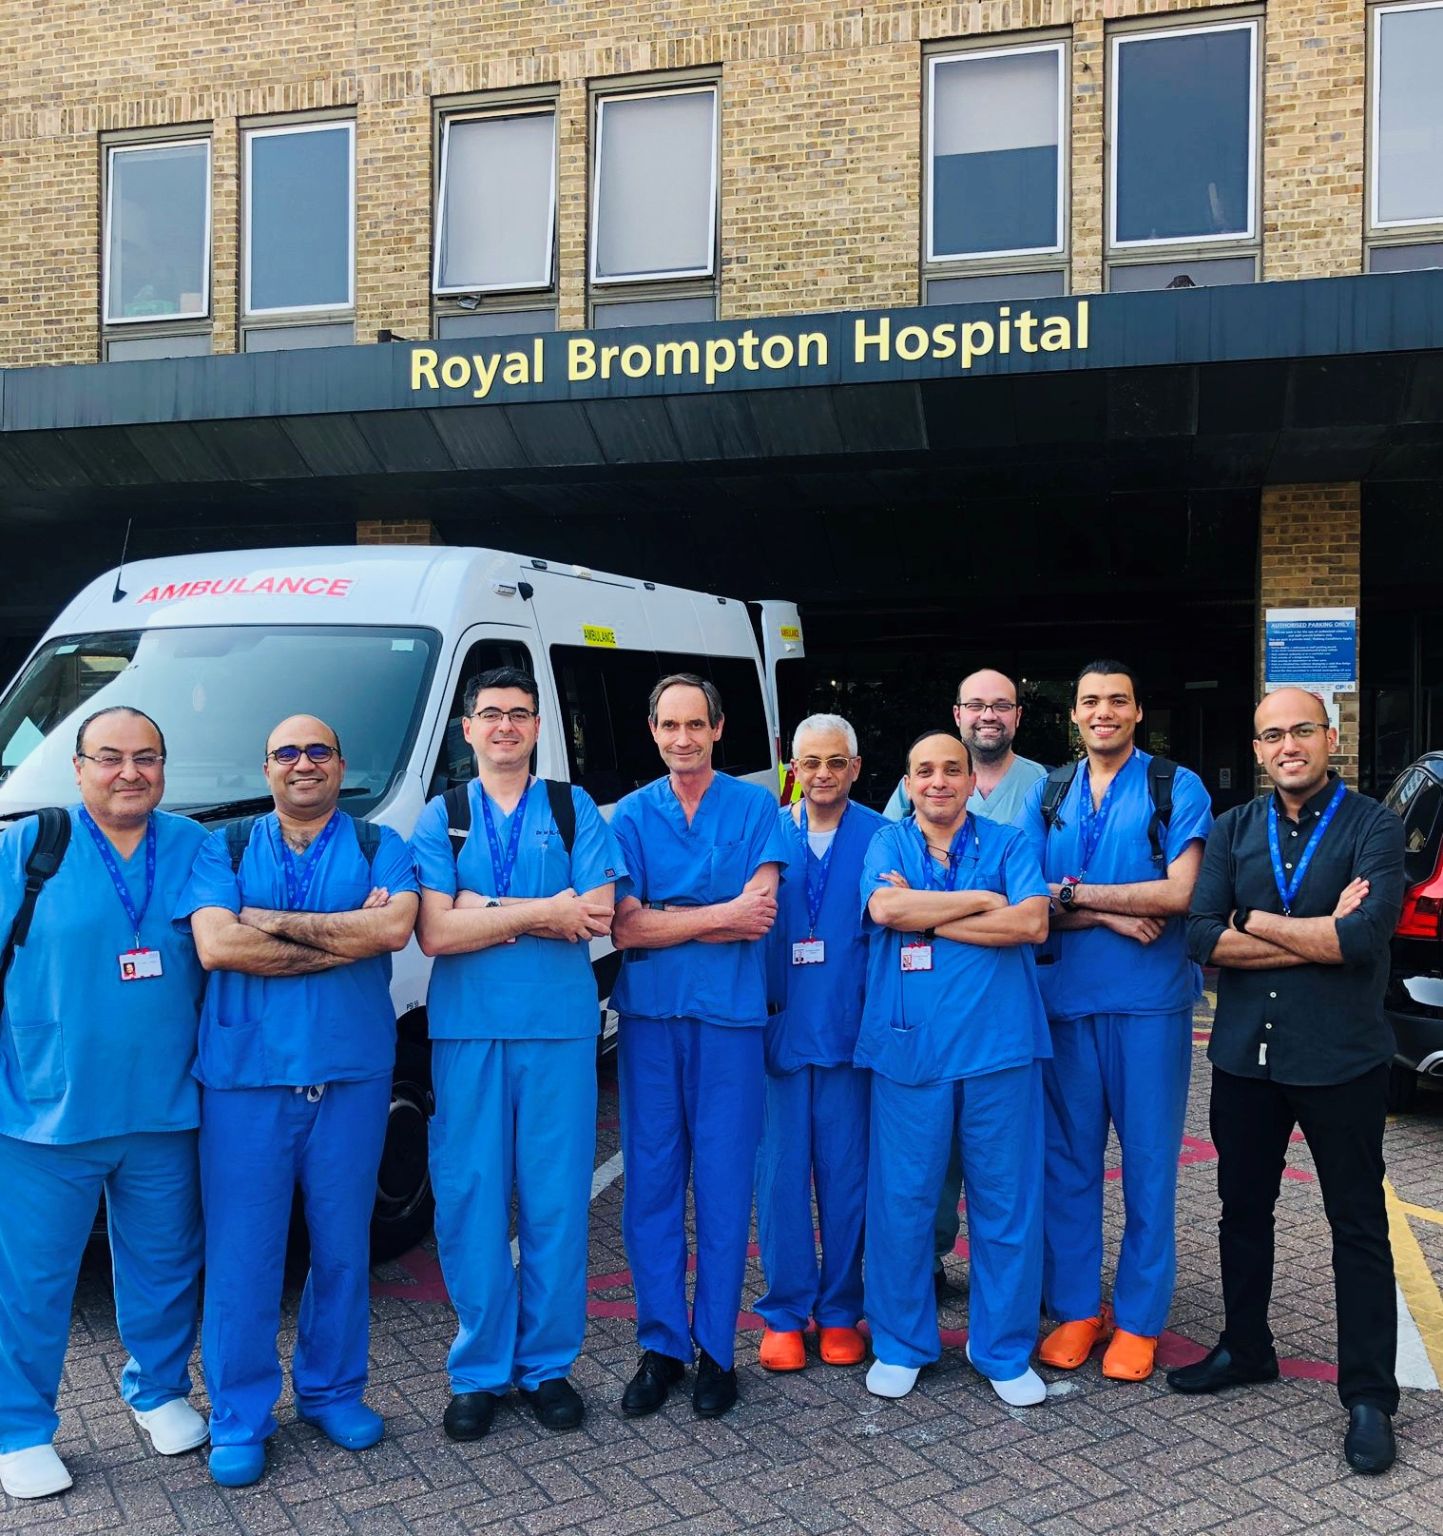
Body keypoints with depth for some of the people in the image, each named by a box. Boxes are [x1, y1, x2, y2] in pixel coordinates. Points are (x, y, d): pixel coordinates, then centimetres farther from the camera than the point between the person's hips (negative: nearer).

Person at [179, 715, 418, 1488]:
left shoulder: (379, 845, 7)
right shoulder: (224, 848, 6)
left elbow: (396, 926, -13)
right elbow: (215, 946, -11)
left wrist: (270, 921, -12)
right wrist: (348, 936, -12)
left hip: (352, 1076, 1)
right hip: (245, 1078, -1)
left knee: (343, 1247, 11)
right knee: (241, 1256, 3)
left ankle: (332, 1390, 30)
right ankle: (239, 1420, 19)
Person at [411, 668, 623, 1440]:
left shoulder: (574, 809, 6)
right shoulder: (441, 816, 7)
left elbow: (596, 917, -8)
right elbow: (435, 932, -7)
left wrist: (483, 910, -10)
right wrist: (540, 911, -11)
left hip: (559, 1029, 0)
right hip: (466, 1030, 0)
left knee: (556, 1200, 5)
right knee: (469, 1201, 4)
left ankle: (548, 1366, 20)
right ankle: (479, 1371, 19)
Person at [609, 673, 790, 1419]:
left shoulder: (754, 806, 5)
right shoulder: (631, 814, 7)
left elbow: (759, 913, -7)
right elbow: (624, 926, -4)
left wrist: (664, 922, -8)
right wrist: (721, 915, -7)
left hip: (729, 1018, -1)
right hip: (649, 1017, 1)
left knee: (724, 1187, 3)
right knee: (651, 1184, 5)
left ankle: (716, 1349, 16)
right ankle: (661, 1346, 18)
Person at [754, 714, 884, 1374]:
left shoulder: (880, 838, 3)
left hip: (849, 1028, 0)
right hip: (778, 1024, 0)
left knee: (847, 1174, 7)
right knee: (781, 1173, 5)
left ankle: (840, 1312, 23)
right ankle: (784, 1314, 19)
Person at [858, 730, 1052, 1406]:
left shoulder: (1008, 843, 8)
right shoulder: (887, 843, 9)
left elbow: (1032, 923, -9)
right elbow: (886, 907, -12)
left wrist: (927, 916, -8)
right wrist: (982, 900, -8)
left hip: (997, 1046, 0)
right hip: (907, 1046, 0)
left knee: (1006, 1200, 5)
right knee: (901, 1199, 4)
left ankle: (1004, 1351, 21)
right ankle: (900, 1345, 22)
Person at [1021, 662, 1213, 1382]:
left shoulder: (1177, 788, -1)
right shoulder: (1047, 796, 10)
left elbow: (1179, 892, -12)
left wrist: (1072, 892, -9)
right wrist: (1109, 915, -13)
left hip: (1150, 1000, -3)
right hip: (1065, 998, 3)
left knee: (1148, 1160, 5)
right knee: (1068, 1158, 9)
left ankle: (1139, 1319, 17)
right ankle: (1075, 1307, 22)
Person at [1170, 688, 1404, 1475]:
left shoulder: (1374, 828, -7)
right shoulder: (1233, 830, 5)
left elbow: (1364, 937, -22)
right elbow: (1201, 936, -8)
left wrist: (1254, 921, -12)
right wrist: (1317, 935, -15)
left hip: (1339, 1057, -4)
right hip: (1245, 1054, 5)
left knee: (1358, 1228, 6)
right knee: (1242, 1208, 18)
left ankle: (1370, 1396, 18)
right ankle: (1244, 1348, 36)